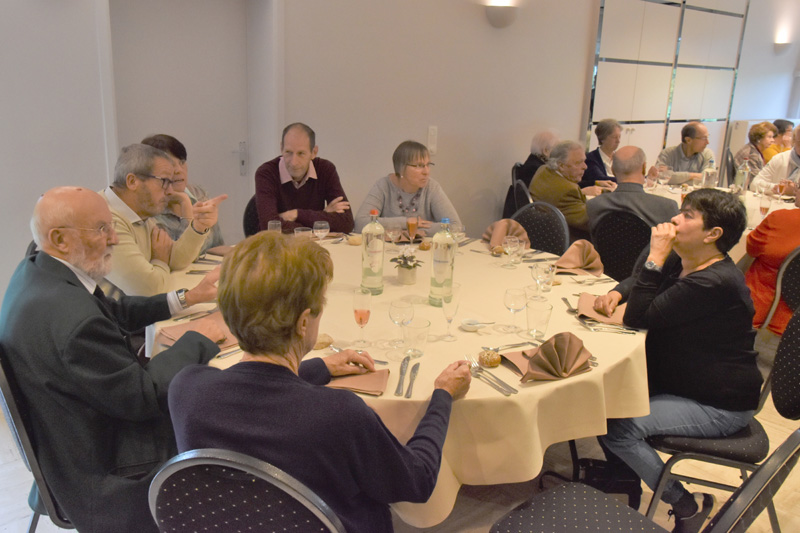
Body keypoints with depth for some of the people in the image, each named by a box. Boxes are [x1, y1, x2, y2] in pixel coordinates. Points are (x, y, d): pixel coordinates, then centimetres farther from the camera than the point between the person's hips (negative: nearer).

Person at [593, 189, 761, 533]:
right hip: (677, 380, 10)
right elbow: (641, 281, 20)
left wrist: (655, 257, -27)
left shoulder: (715, 283, -28)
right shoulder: (680, 261, 2)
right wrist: (617, 292, -3)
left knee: (617, 427, -23)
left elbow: (638, 318, -29)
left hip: (720, 406, -9)